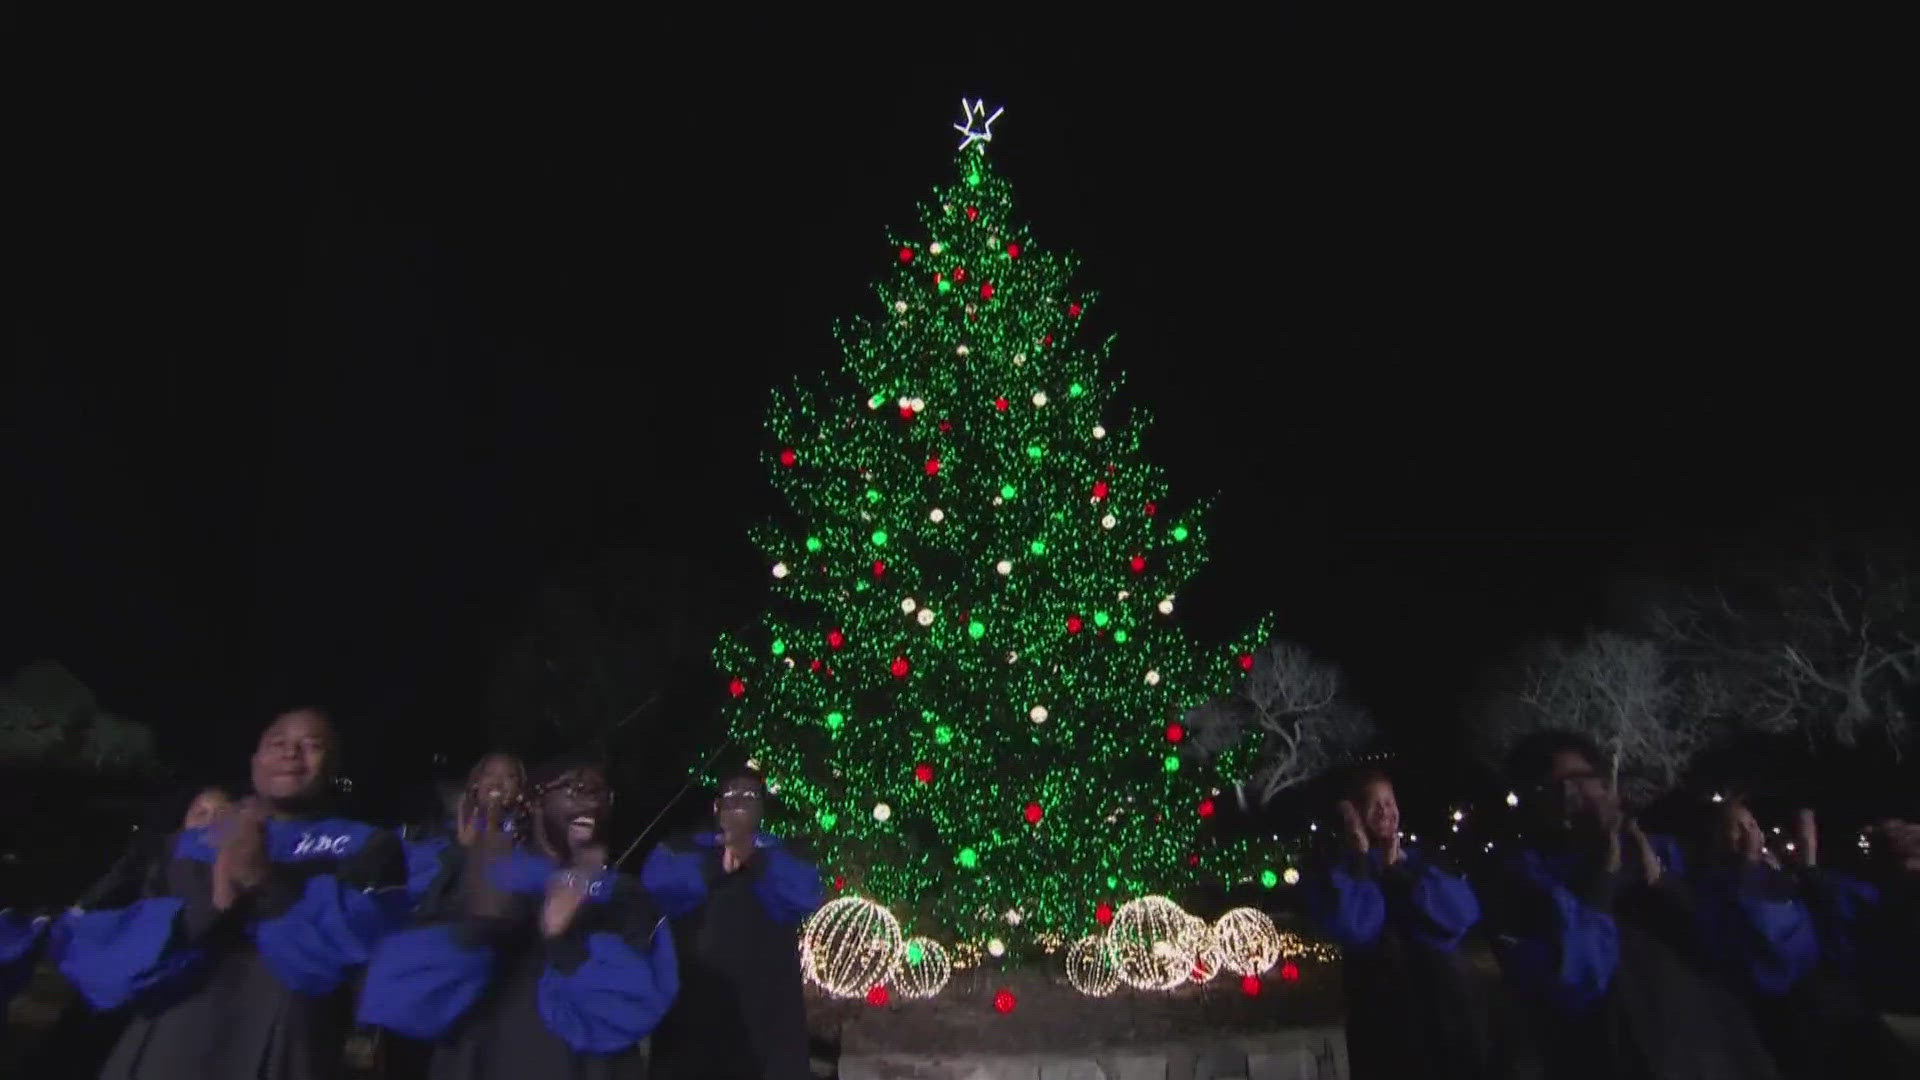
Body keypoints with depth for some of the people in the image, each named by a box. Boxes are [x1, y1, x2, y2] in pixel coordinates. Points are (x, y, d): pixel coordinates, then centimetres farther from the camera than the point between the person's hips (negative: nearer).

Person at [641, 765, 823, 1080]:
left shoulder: (784, 857, 16)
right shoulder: (684, 850, 15)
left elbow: (805, 896, -5)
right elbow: (657, 882, -6)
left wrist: (754, 861, -18)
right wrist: (715, 865, -16)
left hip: (764, 1012, 0)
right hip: (692, 1006, 0)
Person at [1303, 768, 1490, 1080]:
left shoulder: (1423, 862, 12)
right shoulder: (1339, 872, 1)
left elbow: (1464, 912, -5)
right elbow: (1354, 926, -19)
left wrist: (1399, 873, -7)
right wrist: (1360, 858, -10)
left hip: (1450, 1010, 4)